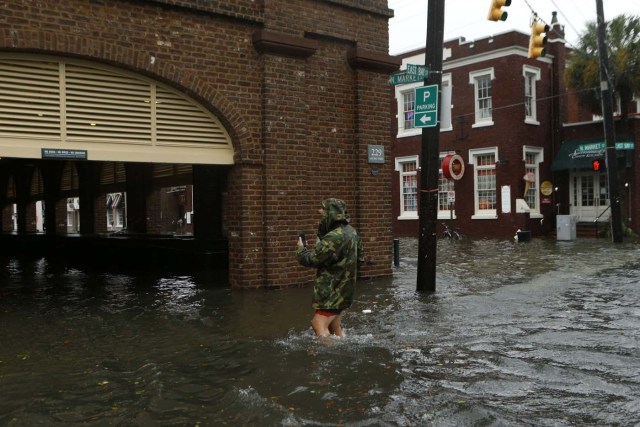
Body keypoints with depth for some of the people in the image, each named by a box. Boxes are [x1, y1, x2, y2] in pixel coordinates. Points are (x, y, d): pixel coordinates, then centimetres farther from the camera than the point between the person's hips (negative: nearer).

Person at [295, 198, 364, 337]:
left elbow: (311, 259, -20)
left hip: (334, 292, -10)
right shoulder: (351, 231, 6)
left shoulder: (334, 238, -25)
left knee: (320, 326, -14)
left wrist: (301, 248, 0)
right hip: (343, 287, 10)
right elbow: (360, 256, 20)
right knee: (335, 327, 19)